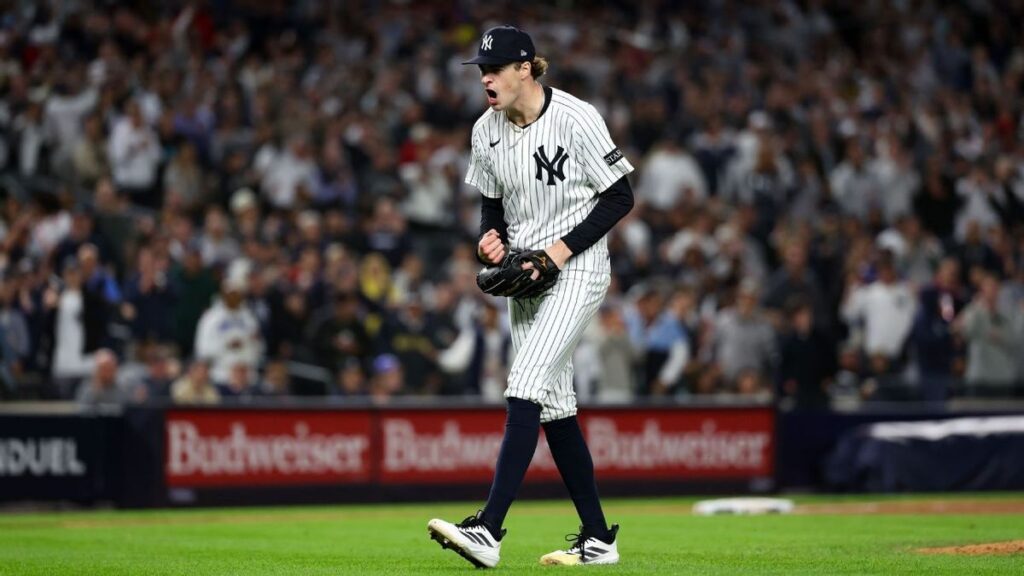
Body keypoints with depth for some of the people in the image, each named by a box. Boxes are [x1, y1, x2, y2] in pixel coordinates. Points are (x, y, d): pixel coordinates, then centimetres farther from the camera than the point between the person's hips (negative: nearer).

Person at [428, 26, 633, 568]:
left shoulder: (577, 119, -16)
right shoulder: (487, 130, 3)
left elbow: (620, 197, -11)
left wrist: (562, 248, -19)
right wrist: (492, 238, -7)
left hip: (577, 269, -8)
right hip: (524, 274, 8)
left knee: (526, 386, -20)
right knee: (553, 404, 8)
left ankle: (488, 531, -28)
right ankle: (598, 538, 17)